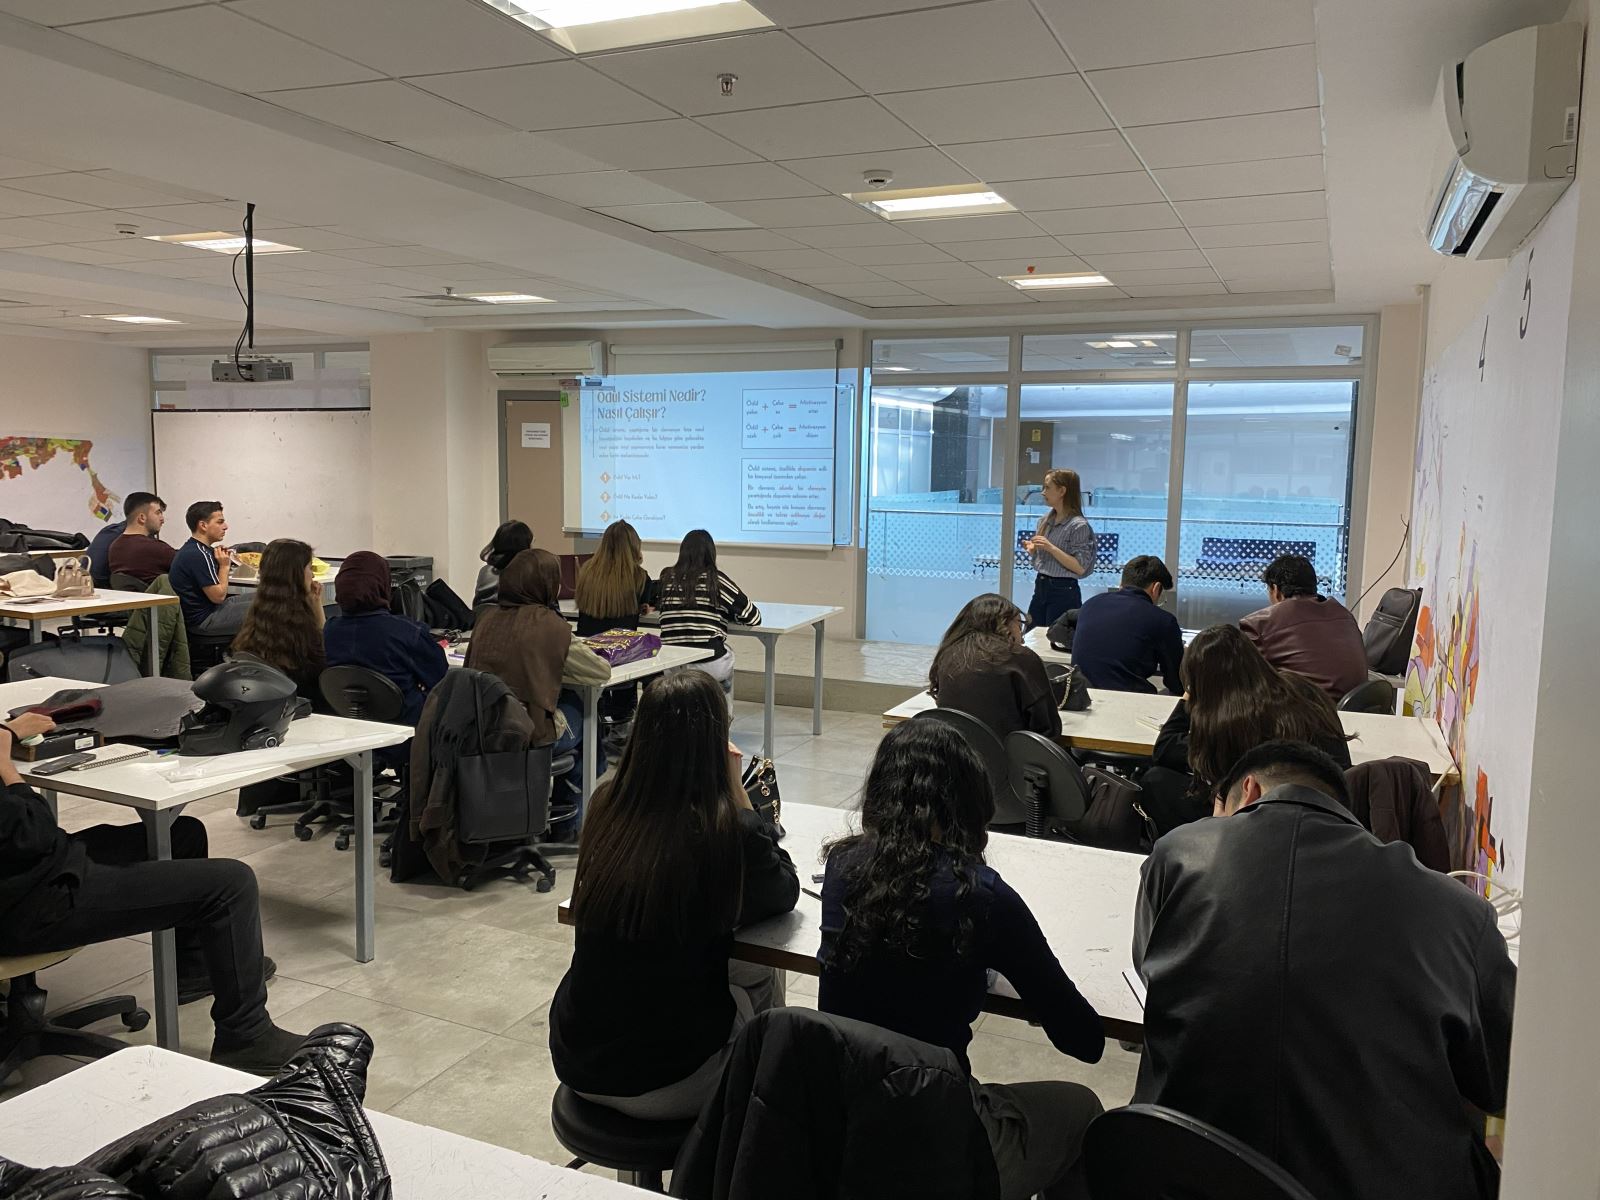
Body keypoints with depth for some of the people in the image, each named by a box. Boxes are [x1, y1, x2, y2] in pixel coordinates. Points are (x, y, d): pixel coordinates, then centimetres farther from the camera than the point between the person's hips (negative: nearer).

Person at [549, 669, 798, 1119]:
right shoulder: (731, 832, -22)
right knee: (757, 979, 24)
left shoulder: (607, 807, -7)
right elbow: (785, 892, 0)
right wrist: (736, 792, -2)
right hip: (664, 1085, -5)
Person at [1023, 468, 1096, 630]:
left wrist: (1050, 547, -22)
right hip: (1040, 587, 7)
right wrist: (1033, 549, -1)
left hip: (1063, 592, -7)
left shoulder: (1079, 525, -13)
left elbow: (1080, 568, -18)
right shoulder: (1045, 520, 8)